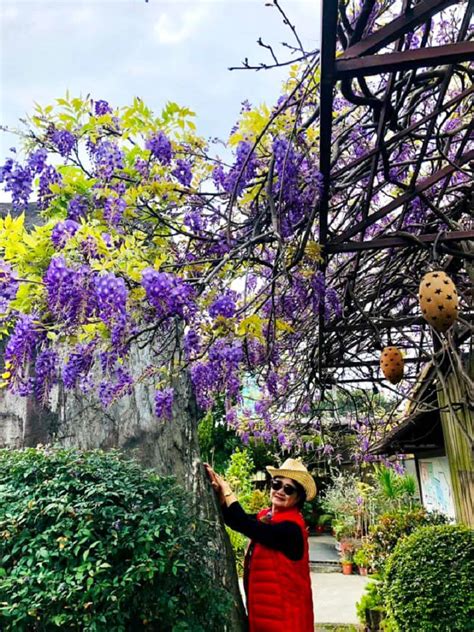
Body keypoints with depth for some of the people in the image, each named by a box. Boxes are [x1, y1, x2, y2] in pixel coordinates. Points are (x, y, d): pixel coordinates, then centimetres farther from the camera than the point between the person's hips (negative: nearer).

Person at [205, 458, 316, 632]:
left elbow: (245, 525, -32)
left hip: (283, 609, -8)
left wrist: (227, 490, -20)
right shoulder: (266, 516, 3)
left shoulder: (290, 527, -25)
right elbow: (233, 520, -4)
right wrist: (219, 492, -20)